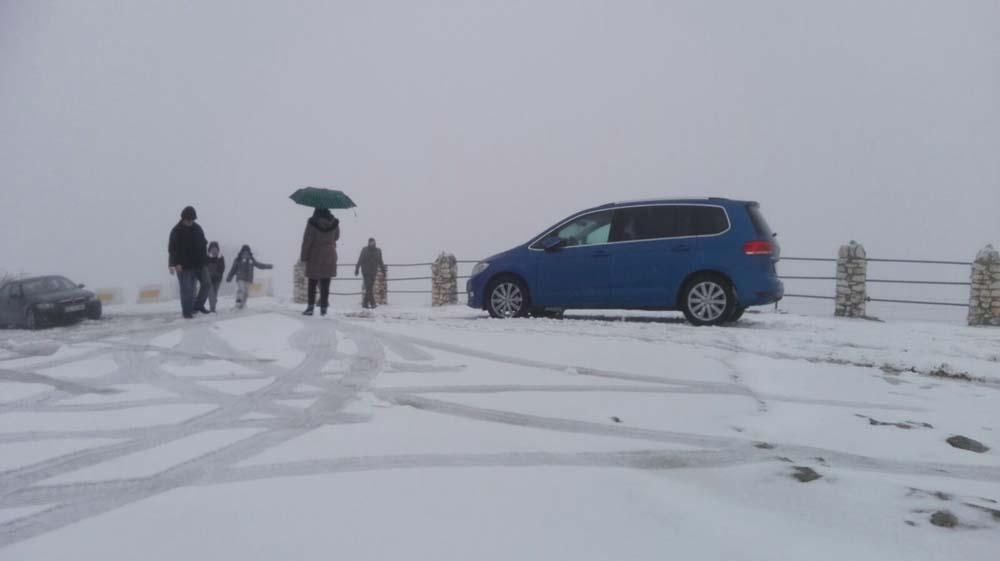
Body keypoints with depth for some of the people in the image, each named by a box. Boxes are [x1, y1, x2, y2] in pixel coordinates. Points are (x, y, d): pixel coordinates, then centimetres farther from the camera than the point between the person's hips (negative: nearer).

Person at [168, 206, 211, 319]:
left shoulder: (198, 228, 7)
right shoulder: (176, 231, -9)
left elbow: (203, 244, 17)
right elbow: (172, 249, -13)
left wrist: (205, 258, 14)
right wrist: (174, 264, -22)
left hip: (199, 263, 5)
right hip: (184, 265, -5)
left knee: (206, 283, 4)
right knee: (187, 289, -4)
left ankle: (198, 305, 18)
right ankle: (187, 311, 5)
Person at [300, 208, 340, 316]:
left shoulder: (312, 222, -12)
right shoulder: (334, 222, -1)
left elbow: (307, 241, -11)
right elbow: (336, 237, 15)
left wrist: (304, 256, -4)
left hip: (315, 256, -3)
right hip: (329, 257, 3)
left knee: (312, 283, 6)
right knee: (325, 283, 5)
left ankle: (311, 306, 1)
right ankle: (324, 307, 4)